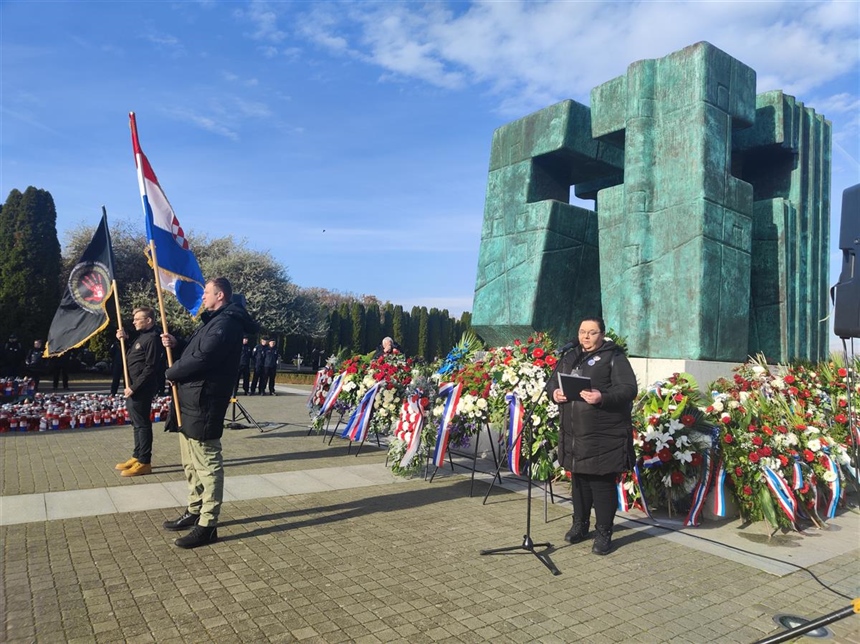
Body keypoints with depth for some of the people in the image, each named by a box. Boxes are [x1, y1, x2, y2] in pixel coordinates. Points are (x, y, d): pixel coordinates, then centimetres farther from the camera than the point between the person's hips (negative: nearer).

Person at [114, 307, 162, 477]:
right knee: (137, 424, 16)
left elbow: (151, 368, -20)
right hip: (133, 388, 10)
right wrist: (123, 340, 8)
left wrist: (134, 387, -20)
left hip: (141, 390, -10)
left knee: (142, 424, -5)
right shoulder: (141, 336, 16)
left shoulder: (152, 338, -15)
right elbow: (129, 357, 22)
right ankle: (137, 456, 25)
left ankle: (144, 462, 1)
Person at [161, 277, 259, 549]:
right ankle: (195, 511, 32)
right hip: (190, 401, 11)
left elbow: (202, 359, -25)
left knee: (207, 464, -5)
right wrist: (176, 344, 4)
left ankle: (207, 525, 1)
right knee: (191, 463, 19)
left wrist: (171, 373, -8)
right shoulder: (214, 320, 20)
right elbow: (194, 352, 24)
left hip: (203, 403, -11)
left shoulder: (226, 323, -16)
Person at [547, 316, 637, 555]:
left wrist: (603, 397, -28)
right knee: (579, 480, 17)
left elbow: (629, 389, -12)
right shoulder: (570, 357, 15)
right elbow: (552, 381, 19)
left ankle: (604, 533, 15)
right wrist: (555, 392, -5)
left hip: (604, 436, -6)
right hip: (574, 433, 6)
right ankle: (580, 524, 33)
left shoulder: (614, 357, -4)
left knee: (602, 483, 1)